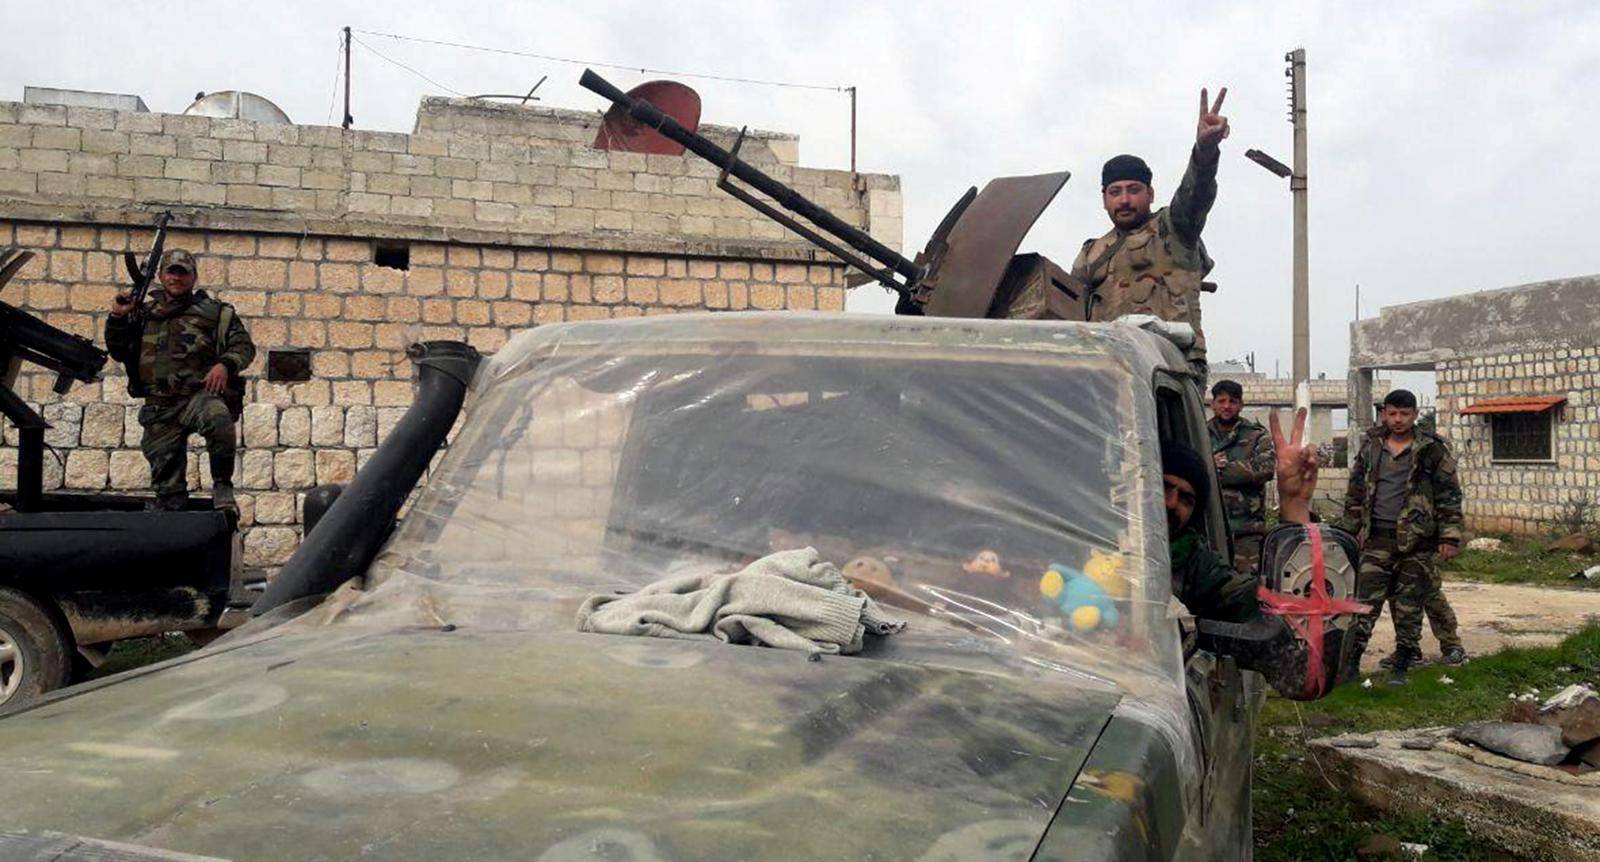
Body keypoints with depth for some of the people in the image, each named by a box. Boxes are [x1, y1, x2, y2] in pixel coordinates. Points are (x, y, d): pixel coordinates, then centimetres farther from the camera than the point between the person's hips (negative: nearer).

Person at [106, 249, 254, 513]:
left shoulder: (214, 312, 9)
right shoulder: (144, 314, 18)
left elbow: (244, 345, 3)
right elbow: (119, 353, 21)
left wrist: (226, 364, -17)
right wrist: (118, 319, 5)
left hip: (198, 395, -4)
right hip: (158, 407, 4)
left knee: (219, 421, -38)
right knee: (166, 480, 4)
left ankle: (223, 488, -24)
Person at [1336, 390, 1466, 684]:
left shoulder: (1433, 449, -1)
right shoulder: (1371, 447, 9)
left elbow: (1449, 494, 0)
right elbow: (1356, 491, 16)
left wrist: (1450, 536, -6)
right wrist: (1349, 530, 14)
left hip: (1416, 540, -2)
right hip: (1378, 538, 2)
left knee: (1409, 605, 5)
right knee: (1366, 600, -2)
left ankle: (1402, 665, 16)